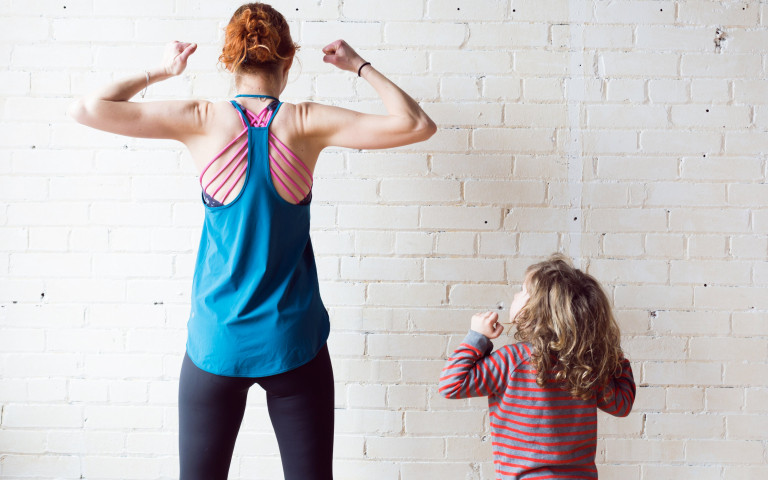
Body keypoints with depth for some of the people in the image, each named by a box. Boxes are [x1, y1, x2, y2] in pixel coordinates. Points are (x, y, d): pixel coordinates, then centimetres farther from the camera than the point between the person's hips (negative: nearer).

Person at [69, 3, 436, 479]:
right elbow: (418, 125, -8)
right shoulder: (305, 122, -7)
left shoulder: (202, 119, -6)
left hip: (216, 343, 1)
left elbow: (85, 108, -2)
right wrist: (360, 66, 3)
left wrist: (159, 72, 9)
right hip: (293, 342, 0)